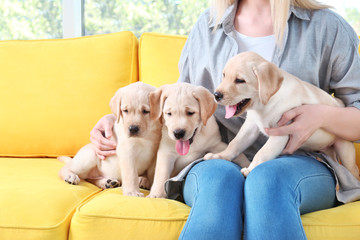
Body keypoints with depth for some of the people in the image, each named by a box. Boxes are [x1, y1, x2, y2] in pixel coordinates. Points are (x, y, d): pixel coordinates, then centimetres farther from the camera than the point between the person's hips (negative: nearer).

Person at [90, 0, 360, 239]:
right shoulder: (207, 26, 15)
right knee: (219, 177, -37)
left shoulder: (327, 27, 7)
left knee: (267, 178, -39)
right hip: (216, 161, 2)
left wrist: (323, 116, -14)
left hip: (299, 163, -1)